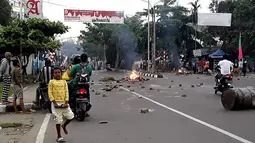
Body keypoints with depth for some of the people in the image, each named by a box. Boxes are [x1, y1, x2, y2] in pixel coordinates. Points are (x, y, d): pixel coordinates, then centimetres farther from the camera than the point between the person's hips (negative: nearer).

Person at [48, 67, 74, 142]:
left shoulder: (64, 82, 7)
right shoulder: (51, 82, -1)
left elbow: (66, 92, 4)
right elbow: (50, 93, -4)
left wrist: (66, 102, -8)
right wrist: (54, 102, -13)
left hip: (64, 103, 3)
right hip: (56, 103, -3)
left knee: (71, 116, 2)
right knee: (58, 120, 2)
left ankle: (64, 125, 32)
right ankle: (59, 137, 16)